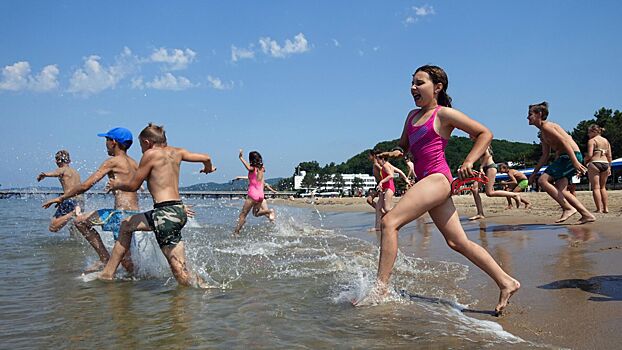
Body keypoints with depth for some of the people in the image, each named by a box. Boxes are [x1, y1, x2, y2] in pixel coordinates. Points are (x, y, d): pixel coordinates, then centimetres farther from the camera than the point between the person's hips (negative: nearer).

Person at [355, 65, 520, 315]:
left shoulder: (444, 114, -1)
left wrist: (468, 162, -8)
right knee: (457, 242, 7)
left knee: (390, 221, -19)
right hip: (427, 182, 9)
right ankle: (506, 282, 15)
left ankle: (381, 286, -17)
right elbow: (403, 146, 31)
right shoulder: (413, 115, 20)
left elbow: (485, 133, 1)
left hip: (437, 178, -9)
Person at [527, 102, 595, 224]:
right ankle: (586, 215, 6)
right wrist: (534, 173, 26)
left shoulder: (546, 126, -8)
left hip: (571, 156, -10)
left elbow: (564, 142, -19)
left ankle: (568, 208, -14)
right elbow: (545, 156, 26)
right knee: (559, 190, 5)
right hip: (564, 158, 10)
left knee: (543, 180, -15)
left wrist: (575, 161, -27)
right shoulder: (543, 135, 22)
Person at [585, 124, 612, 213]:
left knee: (596, 187, -3)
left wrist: (585, 161, 4)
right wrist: (609, 167, 17)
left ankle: (599, 209, -7)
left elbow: (590, 155, -13)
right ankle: (605, 208, 15)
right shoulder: (606, 141, 16)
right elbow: (609, 156, 13)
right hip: (605, 164, 6)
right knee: (603, 187, 17)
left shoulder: (592, 140, -3)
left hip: (594, 163, -6)